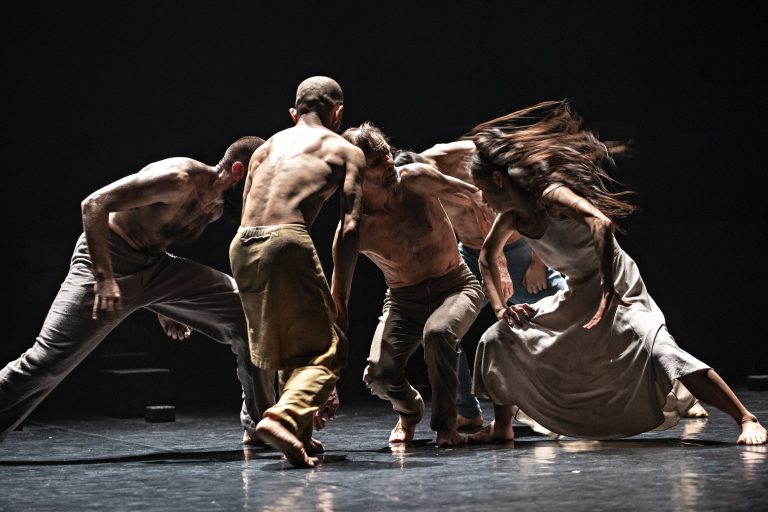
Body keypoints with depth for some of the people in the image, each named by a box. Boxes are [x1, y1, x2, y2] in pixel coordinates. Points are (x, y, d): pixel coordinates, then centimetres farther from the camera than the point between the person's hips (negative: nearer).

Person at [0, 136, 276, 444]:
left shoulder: (216, 208, 5)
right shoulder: (179, 178, -24)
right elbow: (95, 204, -27)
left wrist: (165, 305, 22)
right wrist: (104, 278, -34)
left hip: (155, 266, 8)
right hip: (106, 260, -8)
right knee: (47, 361, -15)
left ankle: (258, 426, 6)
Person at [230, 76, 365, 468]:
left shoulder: (268, 146, 29)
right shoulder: (346, 151, 15)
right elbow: (350, 227, 2)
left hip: (241, 246, 6)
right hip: (287, 240, -5)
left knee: (289, 346, 23)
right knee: (325, 349, -1)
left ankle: (301, 435, 24)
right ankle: (284, 418, -26)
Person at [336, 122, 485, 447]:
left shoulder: (415, 180, -19)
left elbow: (477, 199, -3)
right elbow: (338, 303, -14)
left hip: (456, 286, -1)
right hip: (403, 299, 1)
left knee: (437, 332, -35)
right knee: (379, 376, -20)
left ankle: (445, 423, -13)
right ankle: (409, 410, 19)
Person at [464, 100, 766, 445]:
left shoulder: (550, 195, -24)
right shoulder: (511, 218, 0)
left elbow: (601, 222, -41)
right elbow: (487, 258, 18)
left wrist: (607, 294, -43)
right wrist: (500, 308, 4)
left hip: (617, 289, -9)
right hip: (576, 297, 9)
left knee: (658, 351, -31)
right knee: (499, 339, 7)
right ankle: (502, 427, 22)